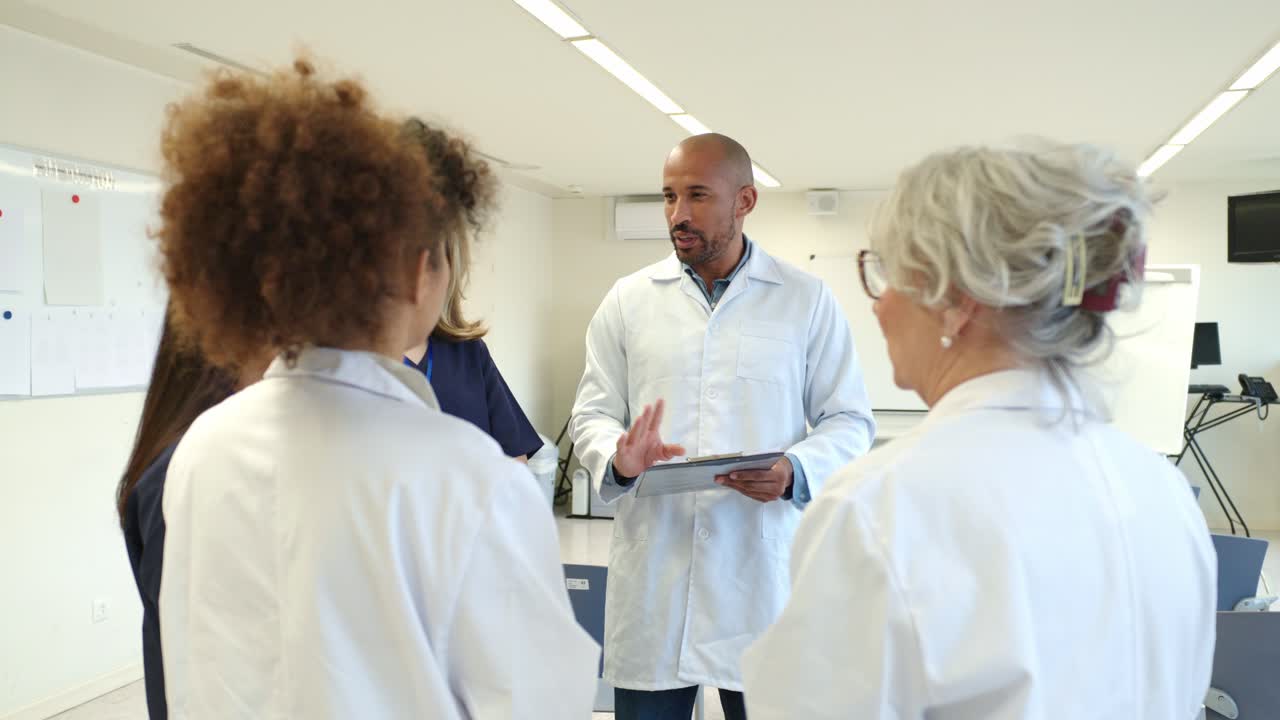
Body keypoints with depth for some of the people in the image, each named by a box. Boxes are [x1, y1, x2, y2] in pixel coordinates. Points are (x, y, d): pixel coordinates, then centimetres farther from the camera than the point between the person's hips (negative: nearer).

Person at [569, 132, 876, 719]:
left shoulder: (808, 300, 4)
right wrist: (617, 457, -14)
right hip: (651, 580, 1)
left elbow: (849, 420, 4)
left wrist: (796, 472, -16)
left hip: (762, 576, -1)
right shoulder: (628, 299, 7)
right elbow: (592, 413, 8)